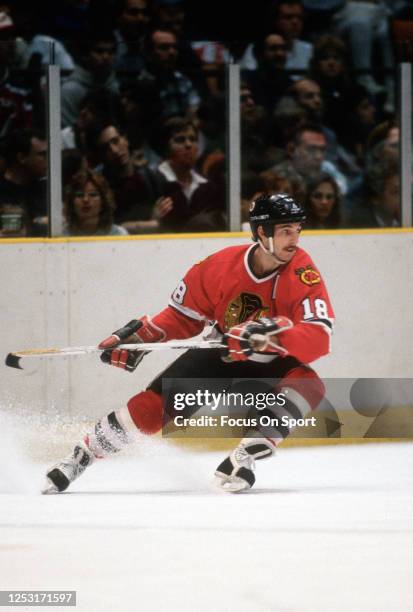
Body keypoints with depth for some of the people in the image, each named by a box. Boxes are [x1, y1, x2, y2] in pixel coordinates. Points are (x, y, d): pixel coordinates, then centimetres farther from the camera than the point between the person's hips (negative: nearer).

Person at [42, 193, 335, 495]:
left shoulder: (303, 274, -25)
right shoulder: (221, 266, -18)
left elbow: (318, 338, -34)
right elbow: (183, 315, -3)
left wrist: (273, 336, -49)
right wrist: (138, 337, -13)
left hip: (275, 363, -1)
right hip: (222, 355, 1)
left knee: (308, 386, -33)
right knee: (153, 404, -8)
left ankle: (243, 458, -28)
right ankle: (78, 458, 10)